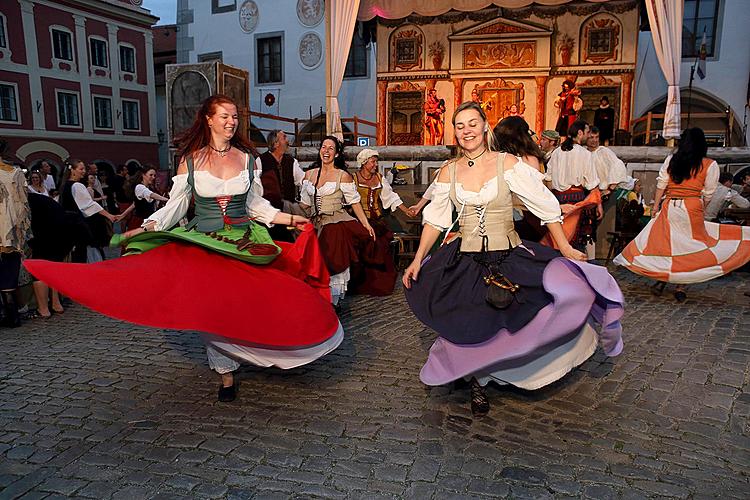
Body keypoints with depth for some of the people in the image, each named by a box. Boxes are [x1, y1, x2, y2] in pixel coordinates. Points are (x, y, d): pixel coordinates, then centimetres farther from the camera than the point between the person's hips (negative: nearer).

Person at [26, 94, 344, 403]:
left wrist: (289, 219, 7)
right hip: (204, 244, -1)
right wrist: (146, 227, -10)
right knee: (211, 305, -6)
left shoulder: (246, 157, 6)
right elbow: (175, 205, 3)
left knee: (246, 302, -8)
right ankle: (226, 373, 7)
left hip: (244, 243, 2)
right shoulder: (190, 160, 1)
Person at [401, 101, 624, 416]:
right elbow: (434, 219, 8)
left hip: (510, 259, -1)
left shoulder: (507, 163, -3)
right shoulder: (448, 172, 4)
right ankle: (478, 382, 27)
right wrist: (417, 261, 3)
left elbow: (545, 205, -2)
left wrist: (564, 247, -3)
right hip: (466, 262, 1)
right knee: (471, 330, 0)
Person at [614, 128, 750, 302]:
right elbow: (708, 194, 3)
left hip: (669, 207, 2)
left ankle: (661, 281, 11)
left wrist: (656, 206, 9)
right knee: (688, 247, 8)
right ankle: (681, 287, 10)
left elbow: (661, 184, 4)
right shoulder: (710, 165, 2)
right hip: (692, 208, -2)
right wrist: (701, 210, 17)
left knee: (665, 243, 12)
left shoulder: (671, 159, 6)